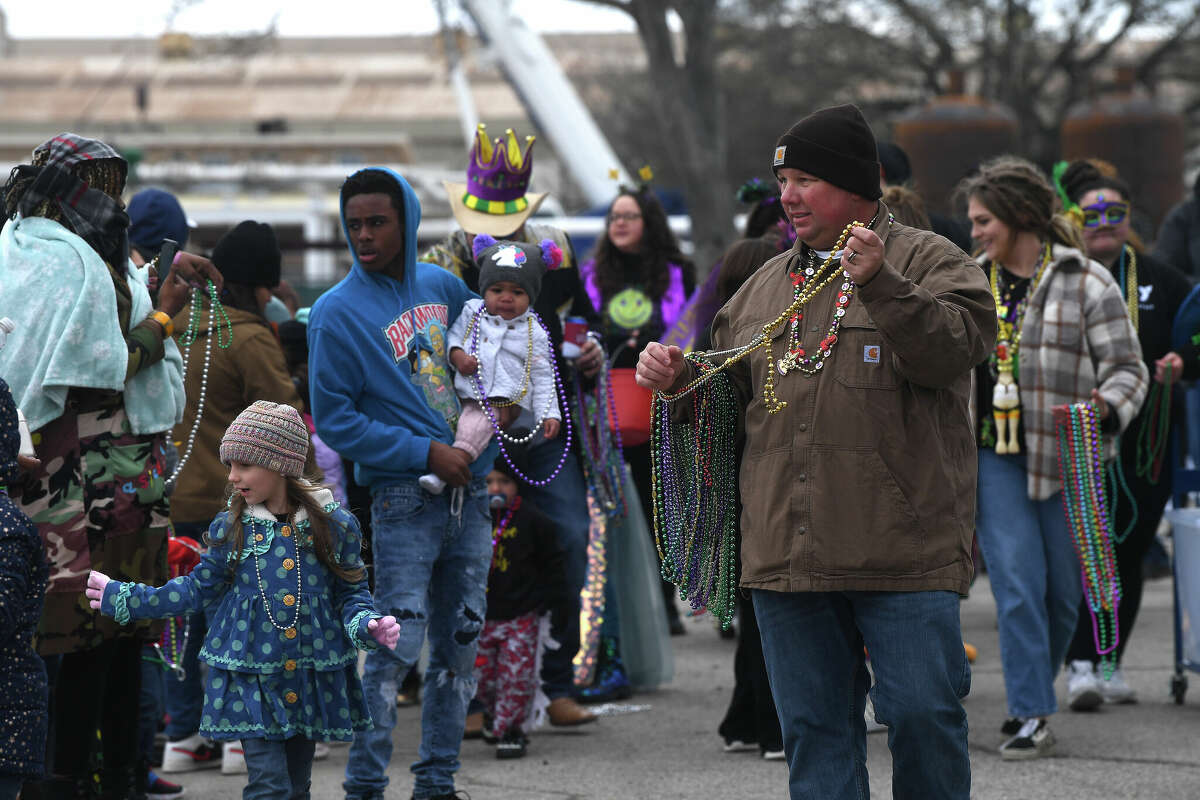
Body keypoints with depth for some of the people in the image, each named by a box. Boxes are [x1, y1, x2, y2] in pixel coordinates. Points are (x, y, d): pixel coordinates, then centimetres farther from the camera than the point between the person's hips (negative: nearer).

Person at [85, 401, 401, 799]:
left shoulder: (334, 525, -4)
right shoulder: (230, 528, 0)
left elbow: (351, 593, 6)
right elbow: (199, 590, 12)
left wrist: (367, 624, -16)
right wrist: (122, 597, 12)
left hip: (313, 679, 1)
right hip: (251, 677, -1)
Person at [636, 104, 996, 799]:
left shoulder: (928, 263, 2)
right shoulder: (765, 285, 19)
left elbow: (954, 348, -16)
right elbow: (728, 391, 26)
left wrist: (880, 284, -26)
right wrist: (679, 378, 5)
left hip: (904, 555, -5)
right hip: (787, 556, 5)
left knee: (923, 716, -6)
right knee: (814, 728, 8)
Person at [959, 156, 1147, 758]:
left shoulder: (1087, 283, -3)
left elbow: (1126, 366, -3)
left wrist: (1106, 406, -22)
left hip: (1063, 455, -2)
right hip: (995, 454, 2)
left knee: (1064, 590, 5)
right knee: (1017, 581, -11)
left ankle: (1030, 700, 26)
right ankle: (1032, 714, -10)